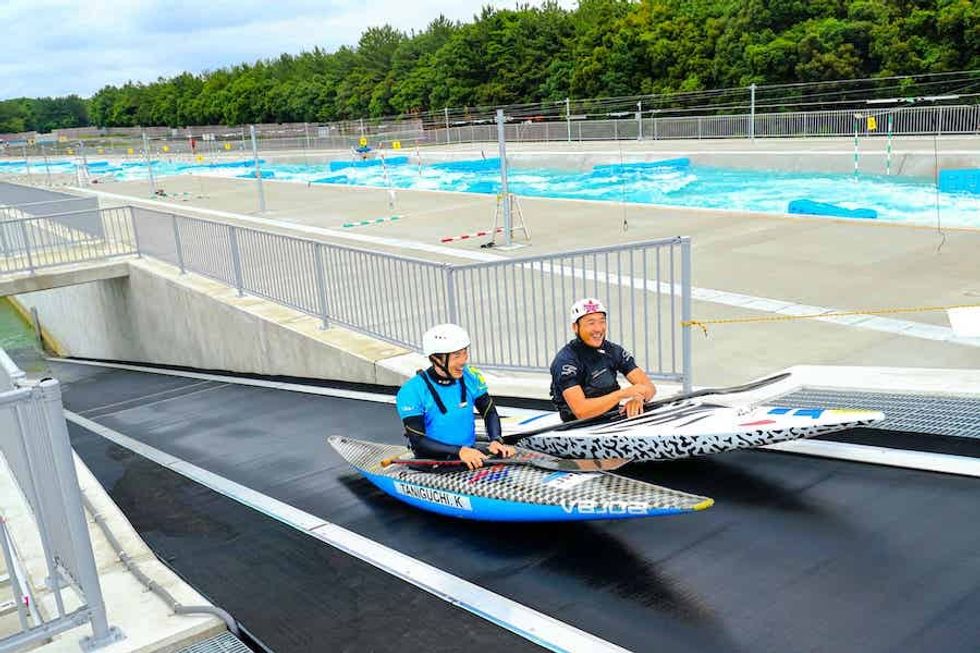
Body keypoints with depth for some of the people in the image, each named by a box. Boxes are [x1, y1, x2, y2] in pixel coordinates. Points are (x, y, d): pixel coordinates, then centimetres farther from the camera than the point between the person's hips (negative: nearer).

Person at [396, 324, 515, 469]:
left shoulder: (471, 377, 0)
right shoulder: (411, 391, -13)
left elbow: (490, 412, 12)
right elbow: (418, 441, -16)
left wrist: (496, 440, -8)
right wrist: (459, 451, -26)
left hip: (471, 454, 5)